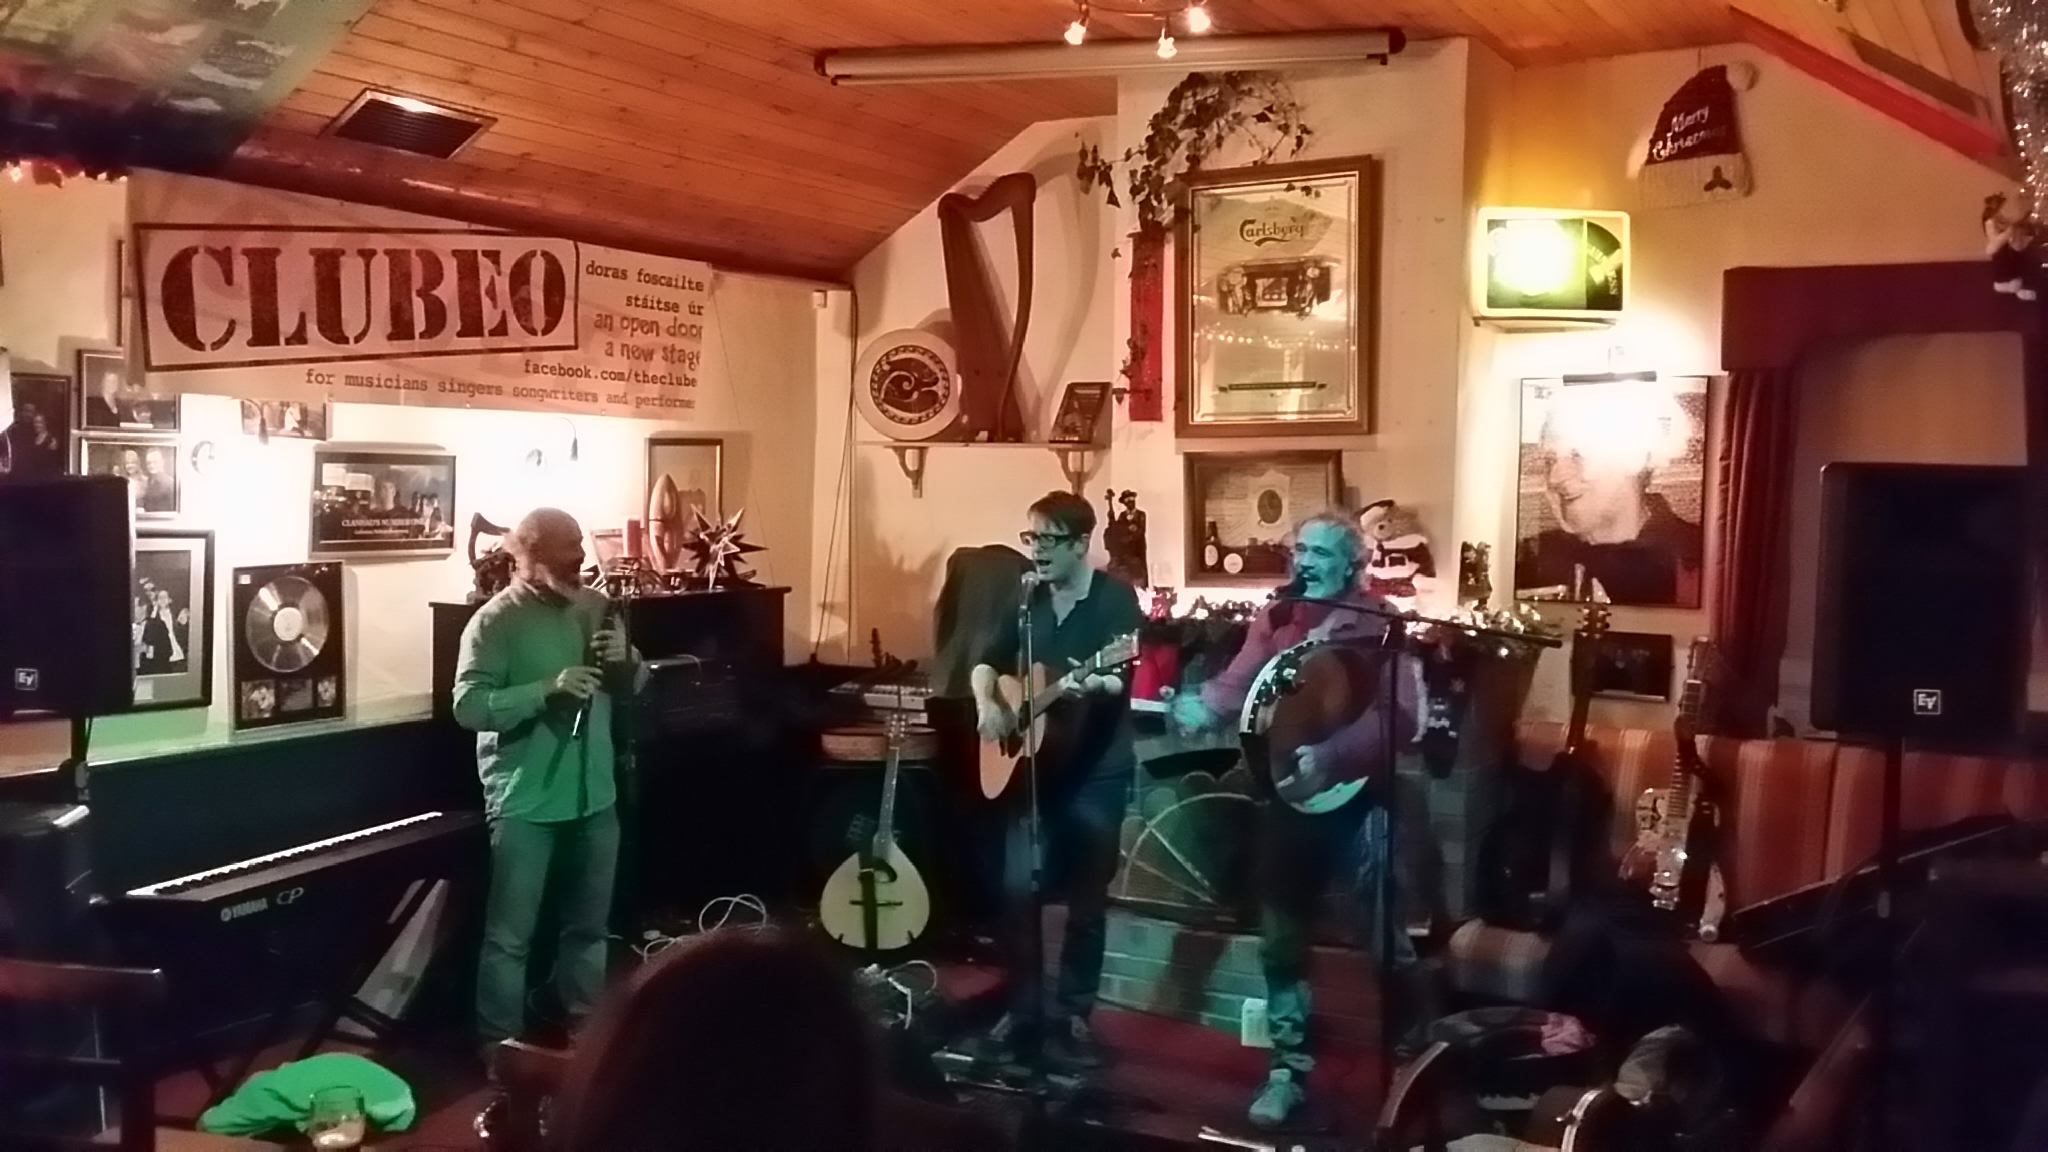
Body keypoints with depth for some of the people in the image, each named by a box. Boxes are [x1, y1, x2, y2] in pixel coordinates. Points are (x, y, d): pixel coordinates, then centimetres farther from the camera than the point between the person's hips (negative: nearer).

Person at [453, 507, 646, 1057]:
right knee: (510, 934, 1)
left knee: (588, 925, 18)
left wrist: (627, 661, -10)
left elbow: (637, 686, 13)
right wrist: (548, 688, -29)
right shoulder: (495, 621, -12)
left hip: (594, 797, 6)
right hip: (525, 804, -6)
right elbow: (467, 706, -20)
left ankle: (585, 1029, 33)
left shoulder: (596, 606, 5)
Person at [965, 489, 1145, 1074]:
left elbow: (1120, 679, -20)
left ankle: (1071, 1018, 16)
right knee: (1017, 889, 0)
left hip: (1098, 771, -4)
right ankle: (1023, 1014, 12)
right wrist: (987, 705, -4)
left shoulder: (1115, 597, -9)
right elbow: (987, 663, 16)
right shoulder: (1029, 600, 7)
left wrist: (1095, 684, -42)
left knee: (1086, 899, 4)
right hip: (1032, 765, 5)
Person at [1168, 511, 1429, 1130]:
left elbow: (1399, 716, -20)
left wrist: (1328, 754, -29)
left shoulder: (1378, 621, -9)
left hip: (1358, 800, -5)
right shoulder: (1274, 618, 9)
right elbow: (1240, 680, -2)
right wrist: (1201, 703, -24)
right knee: (1280, 939, 10)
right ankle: (1289, 1070, 23)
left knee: (1390, 943, 0)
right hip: (1287, 798, 5)